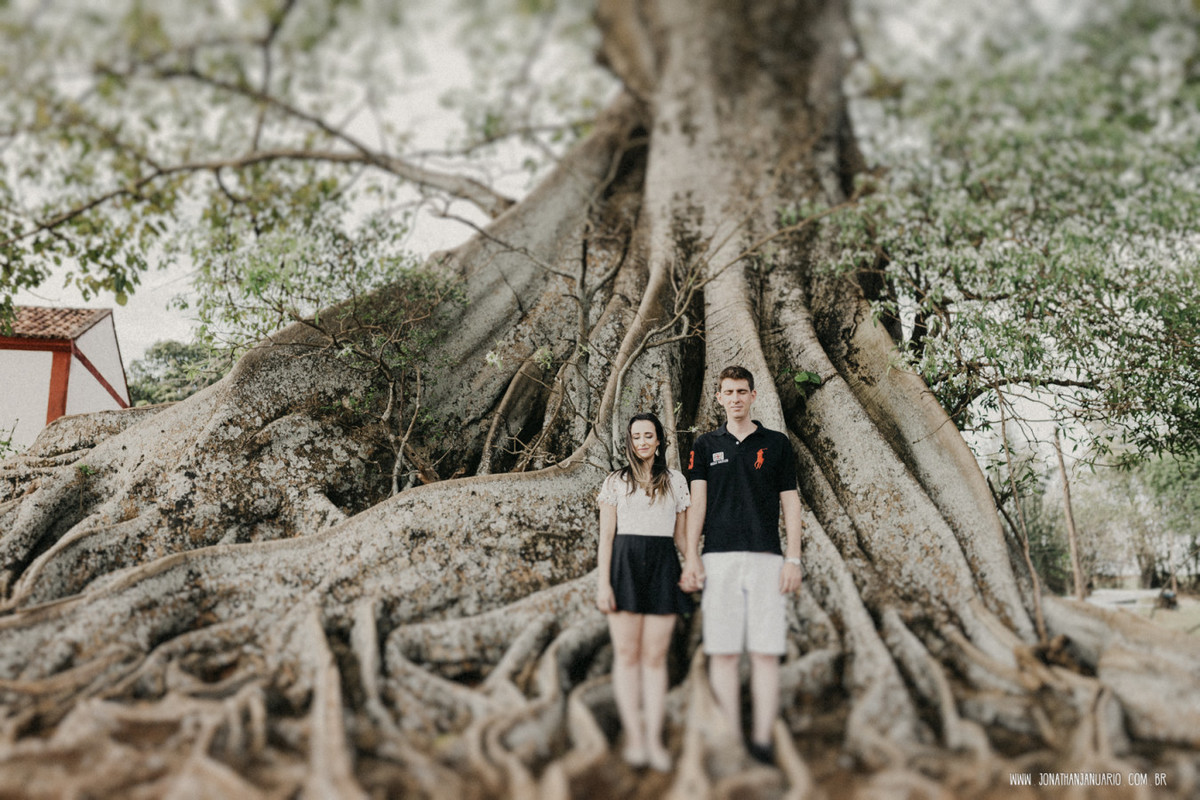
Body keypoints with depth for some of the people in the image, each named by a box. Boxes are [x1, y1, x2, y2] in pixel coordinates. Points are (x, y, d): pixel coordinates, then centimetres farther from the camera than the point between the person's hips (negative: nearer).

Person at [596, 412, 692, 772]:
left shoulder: (676, 481, 12)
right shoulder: (615, 482, 8)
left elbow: (681, 532, 13)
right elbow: (606, 536, 3)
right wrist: (602, 582, -6)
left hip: (663, 567, 1)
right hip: (625, 564, -1)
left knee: (655, 657, 0)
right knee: (626, 654, -1)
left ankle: (654, 739, 4)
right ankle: (633, 737, 5)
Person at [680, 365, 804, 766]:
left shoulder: (777, 444, 11)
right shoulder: (706, 445, 13)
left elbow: (790, 503, 8)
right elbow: (697, 501, 6)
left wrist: (793, 559, -1)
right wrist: (691, 556, -5)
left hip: (766, 558, 0)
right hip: (718, 558, 0)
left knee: (766, 653, -3)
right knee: (723, 653, 0)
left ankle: (761, 741, 2)